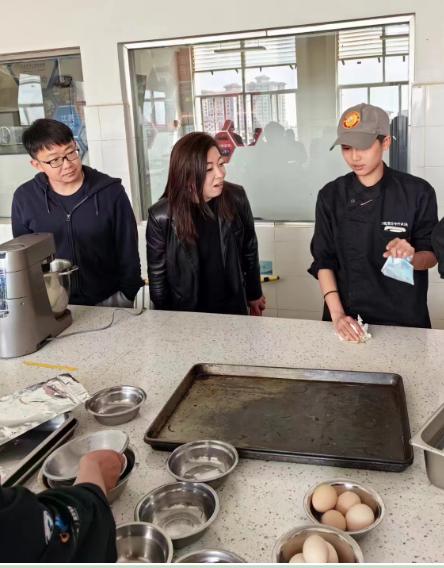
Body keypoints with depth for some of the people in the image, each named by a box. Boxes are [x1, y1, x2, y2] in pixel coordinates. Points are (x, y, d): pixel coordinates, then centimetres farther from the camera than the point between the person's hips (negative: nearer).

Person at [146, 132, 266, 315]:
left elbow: (249, 250, 0)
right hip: (187, 313, -2)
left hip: (233, 308, 2)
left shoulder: (236, 198, -14)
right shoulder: (161, 216, -20)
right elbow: (157, 274, -9)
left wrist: (254, 294, 9)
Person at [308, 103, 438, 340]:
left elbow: (431, 256, -4)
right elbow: (323, 261, -4)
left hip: (404, 317, -1)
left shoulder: (417, 192, -8)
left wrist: (411, 257, -26)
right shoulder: (331, 195, -4)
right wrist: (337, 314, -13)